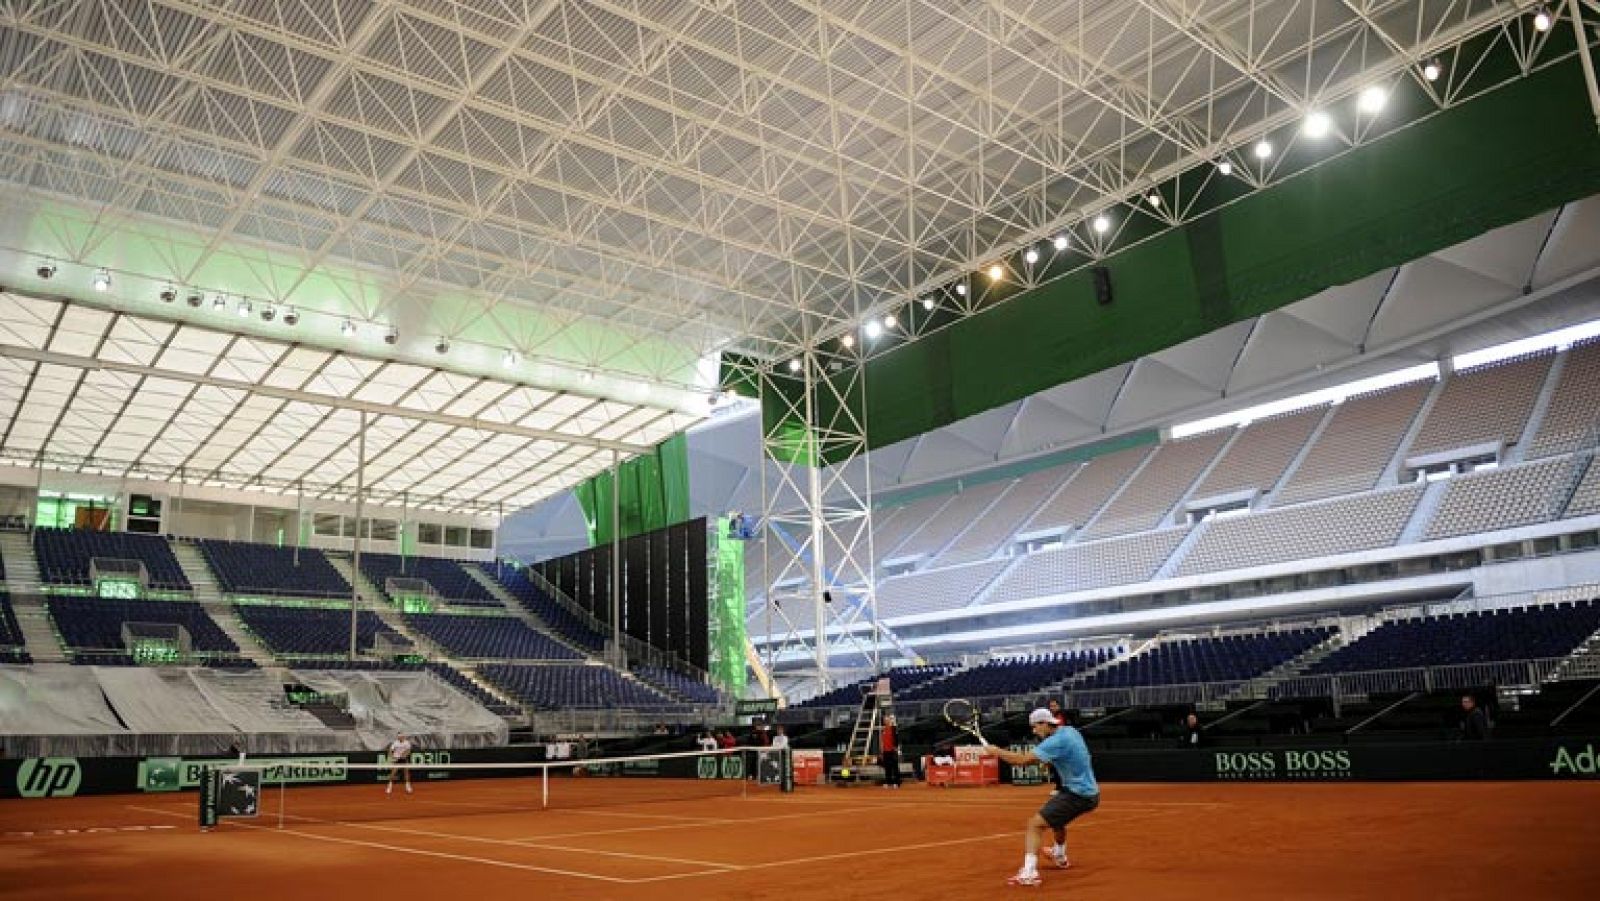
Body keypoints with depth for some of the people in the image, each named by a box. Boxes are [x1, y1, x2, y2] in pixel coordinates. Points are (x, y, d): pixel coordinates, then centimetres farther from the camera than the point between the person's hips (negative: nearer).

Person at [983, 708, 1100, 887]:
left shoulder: (1057, 741, -22)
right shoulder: (1069, 731, 5)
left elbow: (1022, 760, -26)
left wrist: (996, 751, -16)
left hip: (1078, 796, -10)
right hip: (1088, 791, 10)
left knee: (1035, 824, -16)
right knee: (1054, 817, 34)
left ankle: (1029, 872, -28)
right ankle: (1060, 857, 55)